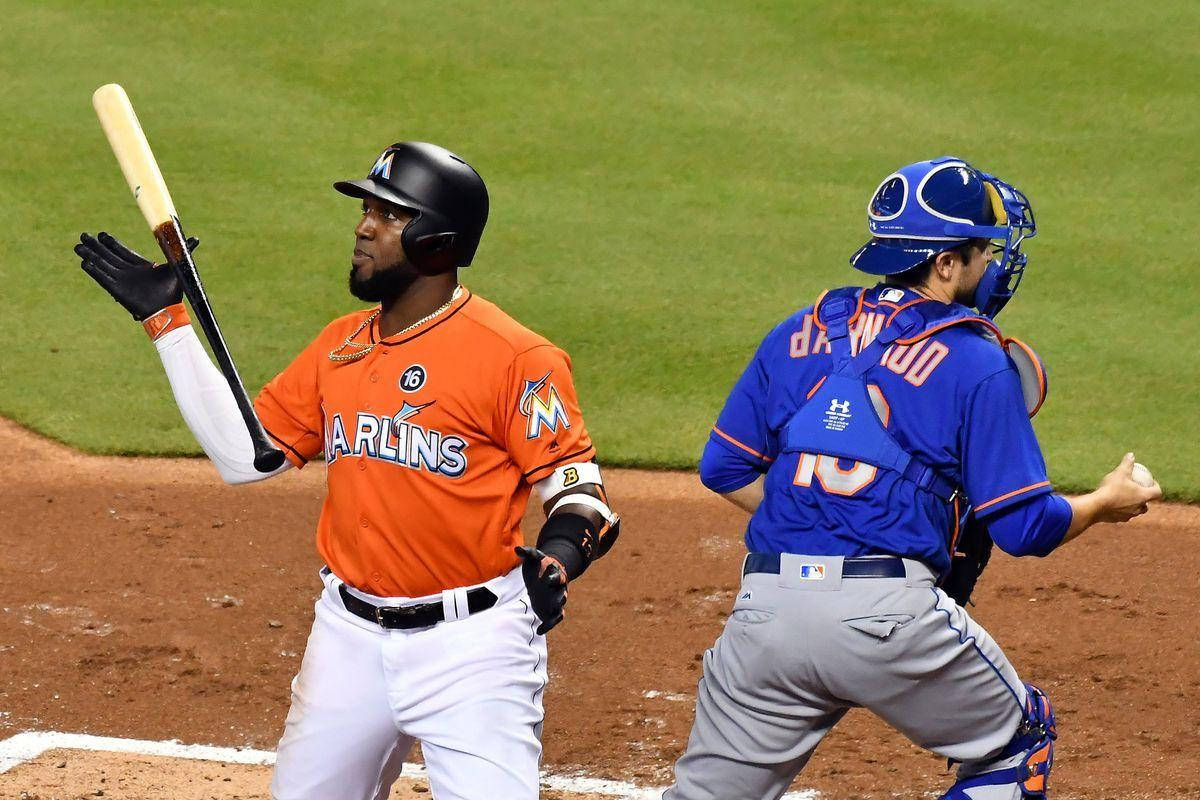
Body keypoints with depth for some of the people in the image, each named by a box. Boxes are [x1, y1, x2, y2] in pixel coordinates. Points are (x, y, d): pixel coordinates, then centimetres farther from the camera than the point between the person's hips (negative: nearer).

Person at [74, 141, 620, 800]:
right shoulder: (340, 346, 9)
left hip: (470, 645, -7)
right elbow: (242, 454, 12)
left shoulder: (512, 356, -12)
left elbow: (573, 480, -10)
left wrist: (559, 554, -32)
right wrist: (165, 318, 11)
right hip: (350, 638, 7)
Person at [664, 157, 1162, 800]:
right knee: (1020, 743, 20)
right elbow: (1026, 526, -1)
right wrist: (1105, 504, 17)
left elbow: (724, 469, 15)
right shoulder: (977, 362, 0)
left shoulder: (800, 332, 14)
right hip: (888, 611, -4)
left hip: (766, 606, 4)